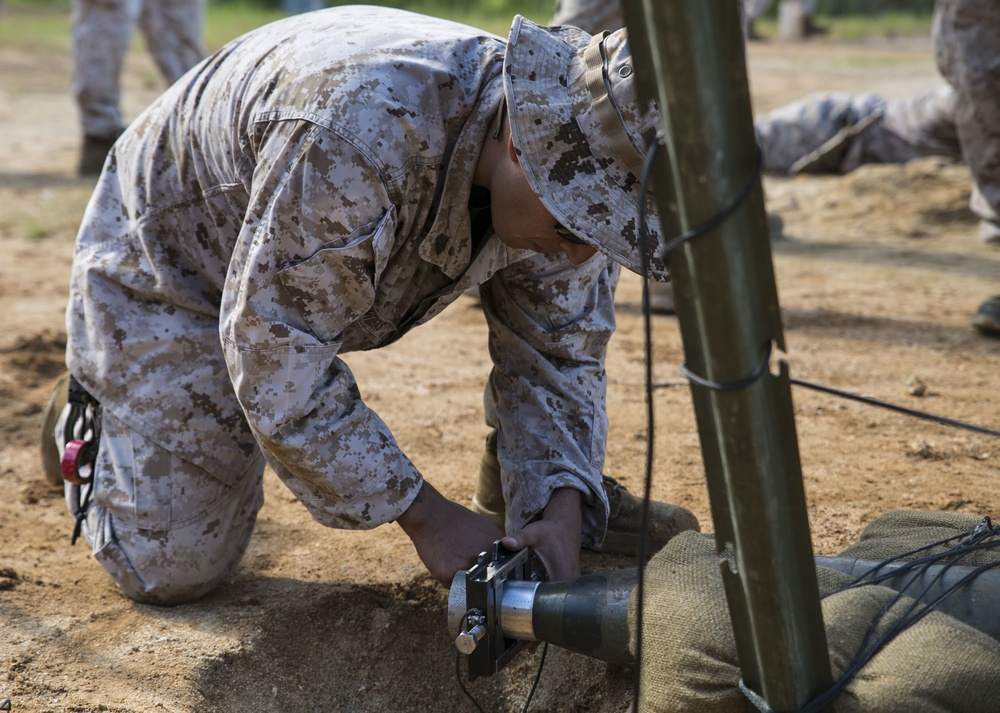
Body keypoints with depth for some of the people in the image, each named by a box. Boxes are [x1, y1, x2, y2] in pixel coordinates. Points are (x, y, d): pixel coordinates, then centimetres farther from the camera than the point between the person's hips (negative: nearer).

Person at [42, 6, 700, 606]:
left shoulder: (570, 175, -21)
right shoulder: (362, 127, -44)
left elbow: (557, 358, -11)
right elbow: (275, 353, -36)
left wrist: (562, 513, -29)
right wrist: (423, 515, -31)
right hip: (164, 267, -5)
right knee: (171, 568, -7)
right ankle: (87, 422, 22)